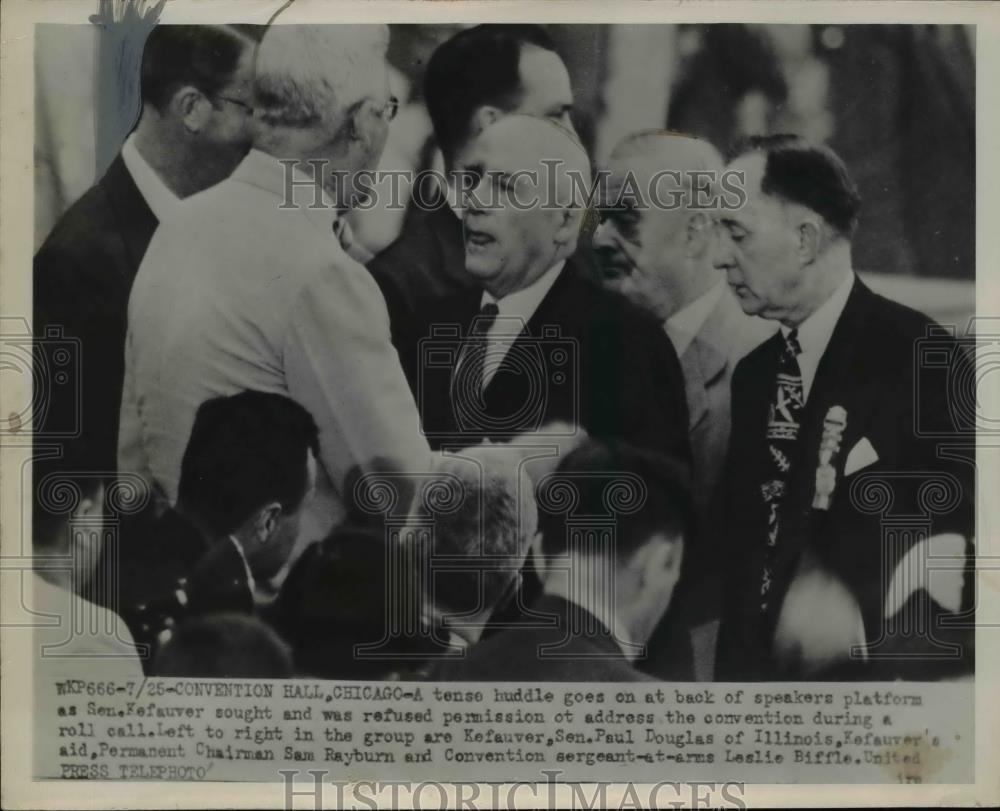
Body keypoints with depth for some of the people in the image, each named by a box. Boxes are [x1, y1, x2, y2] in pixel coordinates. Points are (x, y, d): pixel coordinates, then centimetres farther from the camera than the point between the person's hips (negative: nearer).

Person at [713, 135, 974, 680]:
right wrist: (735, 672, 0)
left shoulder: (918, 358, -12)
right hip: (764, 667, 5)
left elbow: (961, 533, -13)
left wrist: (865, 623, -19)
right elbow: (746, 552, 9)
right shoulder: (754, 374, 7)